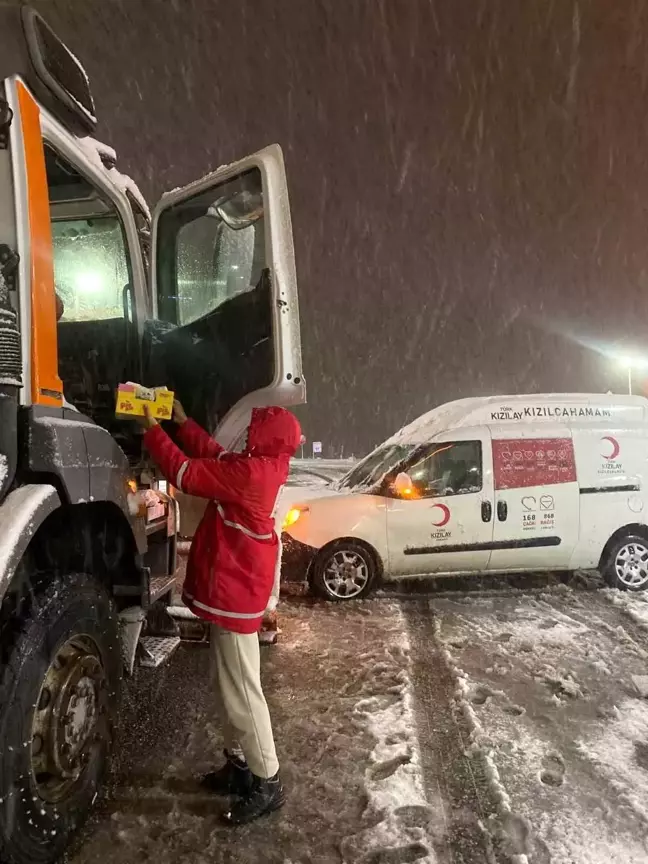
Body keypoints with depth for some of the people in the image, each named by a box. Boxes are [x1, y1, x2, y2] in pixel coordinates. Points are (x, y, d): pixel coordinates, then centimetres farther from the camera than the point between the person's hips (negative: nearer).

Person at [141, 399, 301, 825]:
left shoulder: (251, 473, -24)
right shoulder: (264, 467, 5)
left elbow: (186, 473, -20)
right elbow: (216, 457, 18)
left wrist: (153, 430, -8)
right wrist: (183, 422, 19)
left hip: (235, 594, -10)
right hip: (236, 589, 10)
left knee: (241, 692, 2)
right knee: (230, 686, 20)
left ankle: (267, 783, 17)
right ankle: (240, 764, 34)